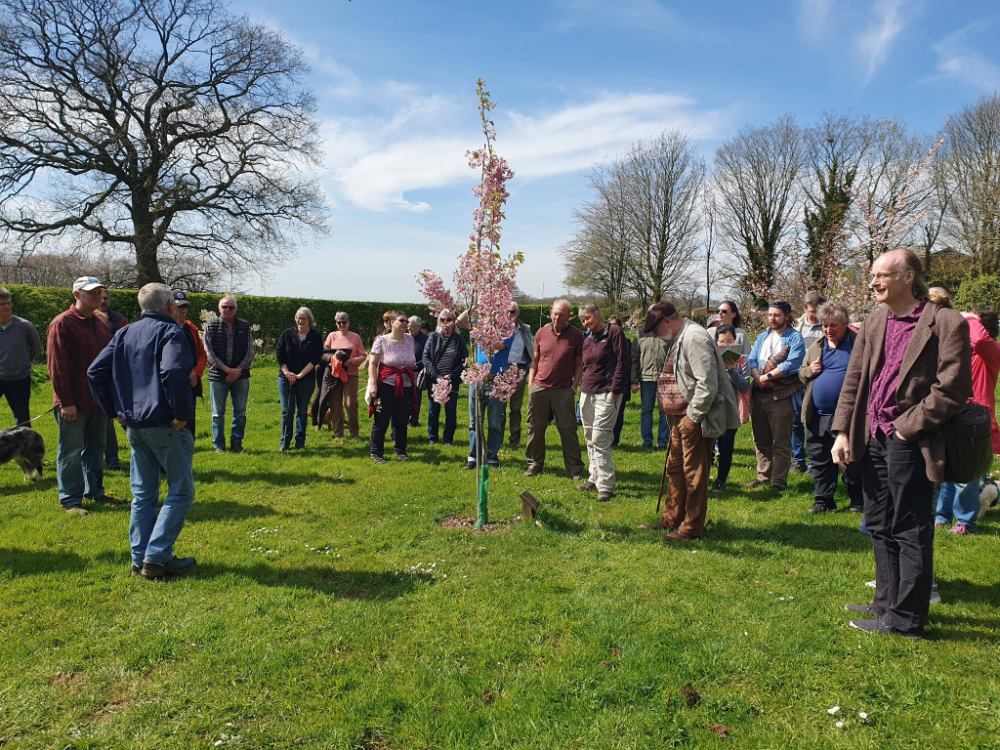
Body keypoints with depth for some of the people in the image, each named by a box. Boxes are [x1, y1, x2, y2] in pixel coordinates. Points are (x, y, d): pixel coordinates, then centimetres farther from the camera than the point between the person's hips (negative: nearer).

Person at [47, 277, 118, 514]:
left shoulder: (101, 323, 13)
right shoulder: (62, 324, -11)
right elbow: (57, 367, -15)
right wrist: (66, 402, -19)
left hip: (98, 400, 7)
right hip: (74, 403, -7)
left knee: (96, 448, 16)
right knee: (71, 451, 1)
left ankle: (95, 491, 28)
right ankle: (70, 500, 10)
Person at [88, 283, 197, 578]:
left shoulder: (125, 334, 13)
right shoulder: (170, 332, -11)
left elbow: (96, 371, 11)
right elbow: (173, 373, -28)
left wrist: (115, 410, 13)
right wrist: (182, 413, -19)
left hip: (134, 427, 8)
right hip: (165, 427, -7)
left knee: (143, 495, 15)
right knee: (180, 492, 2)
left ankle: (140, 559, 19)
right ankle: (157, 557, -1)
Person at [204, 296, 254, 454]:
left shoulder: (245, 326, 7)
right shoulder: (211, 326, 3)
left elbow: (250, 352, 5)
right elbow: (209, 352, -3)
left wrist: (237, 370, -7)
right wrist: (227, 369, -11)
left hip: (241, 376, 1)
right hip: (218, 376, -1)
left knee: (240, 412, 4)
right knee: (218, 413, 4)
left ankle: (236, 443, 15)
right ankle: (219, 445, 13)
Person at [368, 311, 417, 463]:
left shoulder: (409, 339, 8)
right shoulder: (382, 340, -7)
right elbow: (372, 364, -10)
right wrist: (373, 384, -17)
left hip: (405, 386, 5)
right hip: (387, 385, -4)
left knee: (402, 421, 10)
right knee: (381, 420, 0)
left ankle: (401, 451, 23)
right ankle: (376, 453, 12)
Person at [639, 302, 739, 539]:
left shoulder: (695, 338, -19)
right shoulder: (679, 340, 15)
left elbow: (707, 384, -26)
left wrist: (692, 414, -18)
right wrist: (678, 418, 15)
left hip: (696, 420, -11)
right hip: (681, 417, 11)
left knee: (695, 474, 0)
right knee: (675, 468, 18)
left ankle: (692, 527, 12)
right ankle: (671, 520, 30)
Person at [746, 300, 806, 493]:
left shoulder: (794, 337, -1)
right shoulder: (762, 337, 18)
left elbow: (792, 364, -15)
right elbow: (752, 360, 7)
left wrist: (768, 376, -16)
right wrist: (758, 377, -12)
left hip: (781, 396, -6)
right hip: (759, 394, 6)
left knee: (782, 442, 0)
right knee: (761, 440, 12)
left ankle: (779, 481, 7)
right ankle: (763, 476, 22)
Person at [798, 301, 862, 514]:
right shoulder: (816, 347, 14)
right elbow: (801, 373, 20)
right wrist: (809, 371, -1)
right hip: (818, 416, 5)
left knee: (851, 460, 6)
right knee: (820, 461, 11)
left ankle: (858, 501, 22)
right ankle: (823, 500, 23)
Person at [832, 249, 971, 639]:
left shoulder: (946, 323, -11)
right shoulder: (875, 322, 9)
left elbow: (952, 389, -14)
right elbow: (853, 380, 10)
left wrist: (907, 427, -13)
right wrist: (843, 431, 3)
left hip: (908, 444, -7)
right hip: (873, 439, 7)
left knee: (911, 532, 4)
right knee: (880, 527, 17)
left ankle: (905, 618, 16)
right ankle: (888, 601, 33)